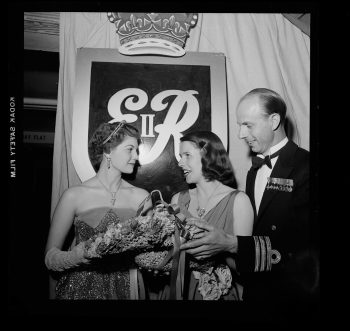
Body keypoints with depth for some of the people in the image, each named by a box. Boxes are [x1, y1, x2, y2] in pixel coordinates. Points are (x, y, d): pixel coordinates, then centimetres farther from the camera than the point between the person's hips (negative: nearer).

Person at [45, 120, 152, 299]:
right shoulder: (74, 196, -13)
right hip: (80, 288, -2)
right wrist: (77, 255, -27)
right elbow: (50, 256, -8)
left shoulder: (141, 197, -7)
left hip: (122, 289, 3)